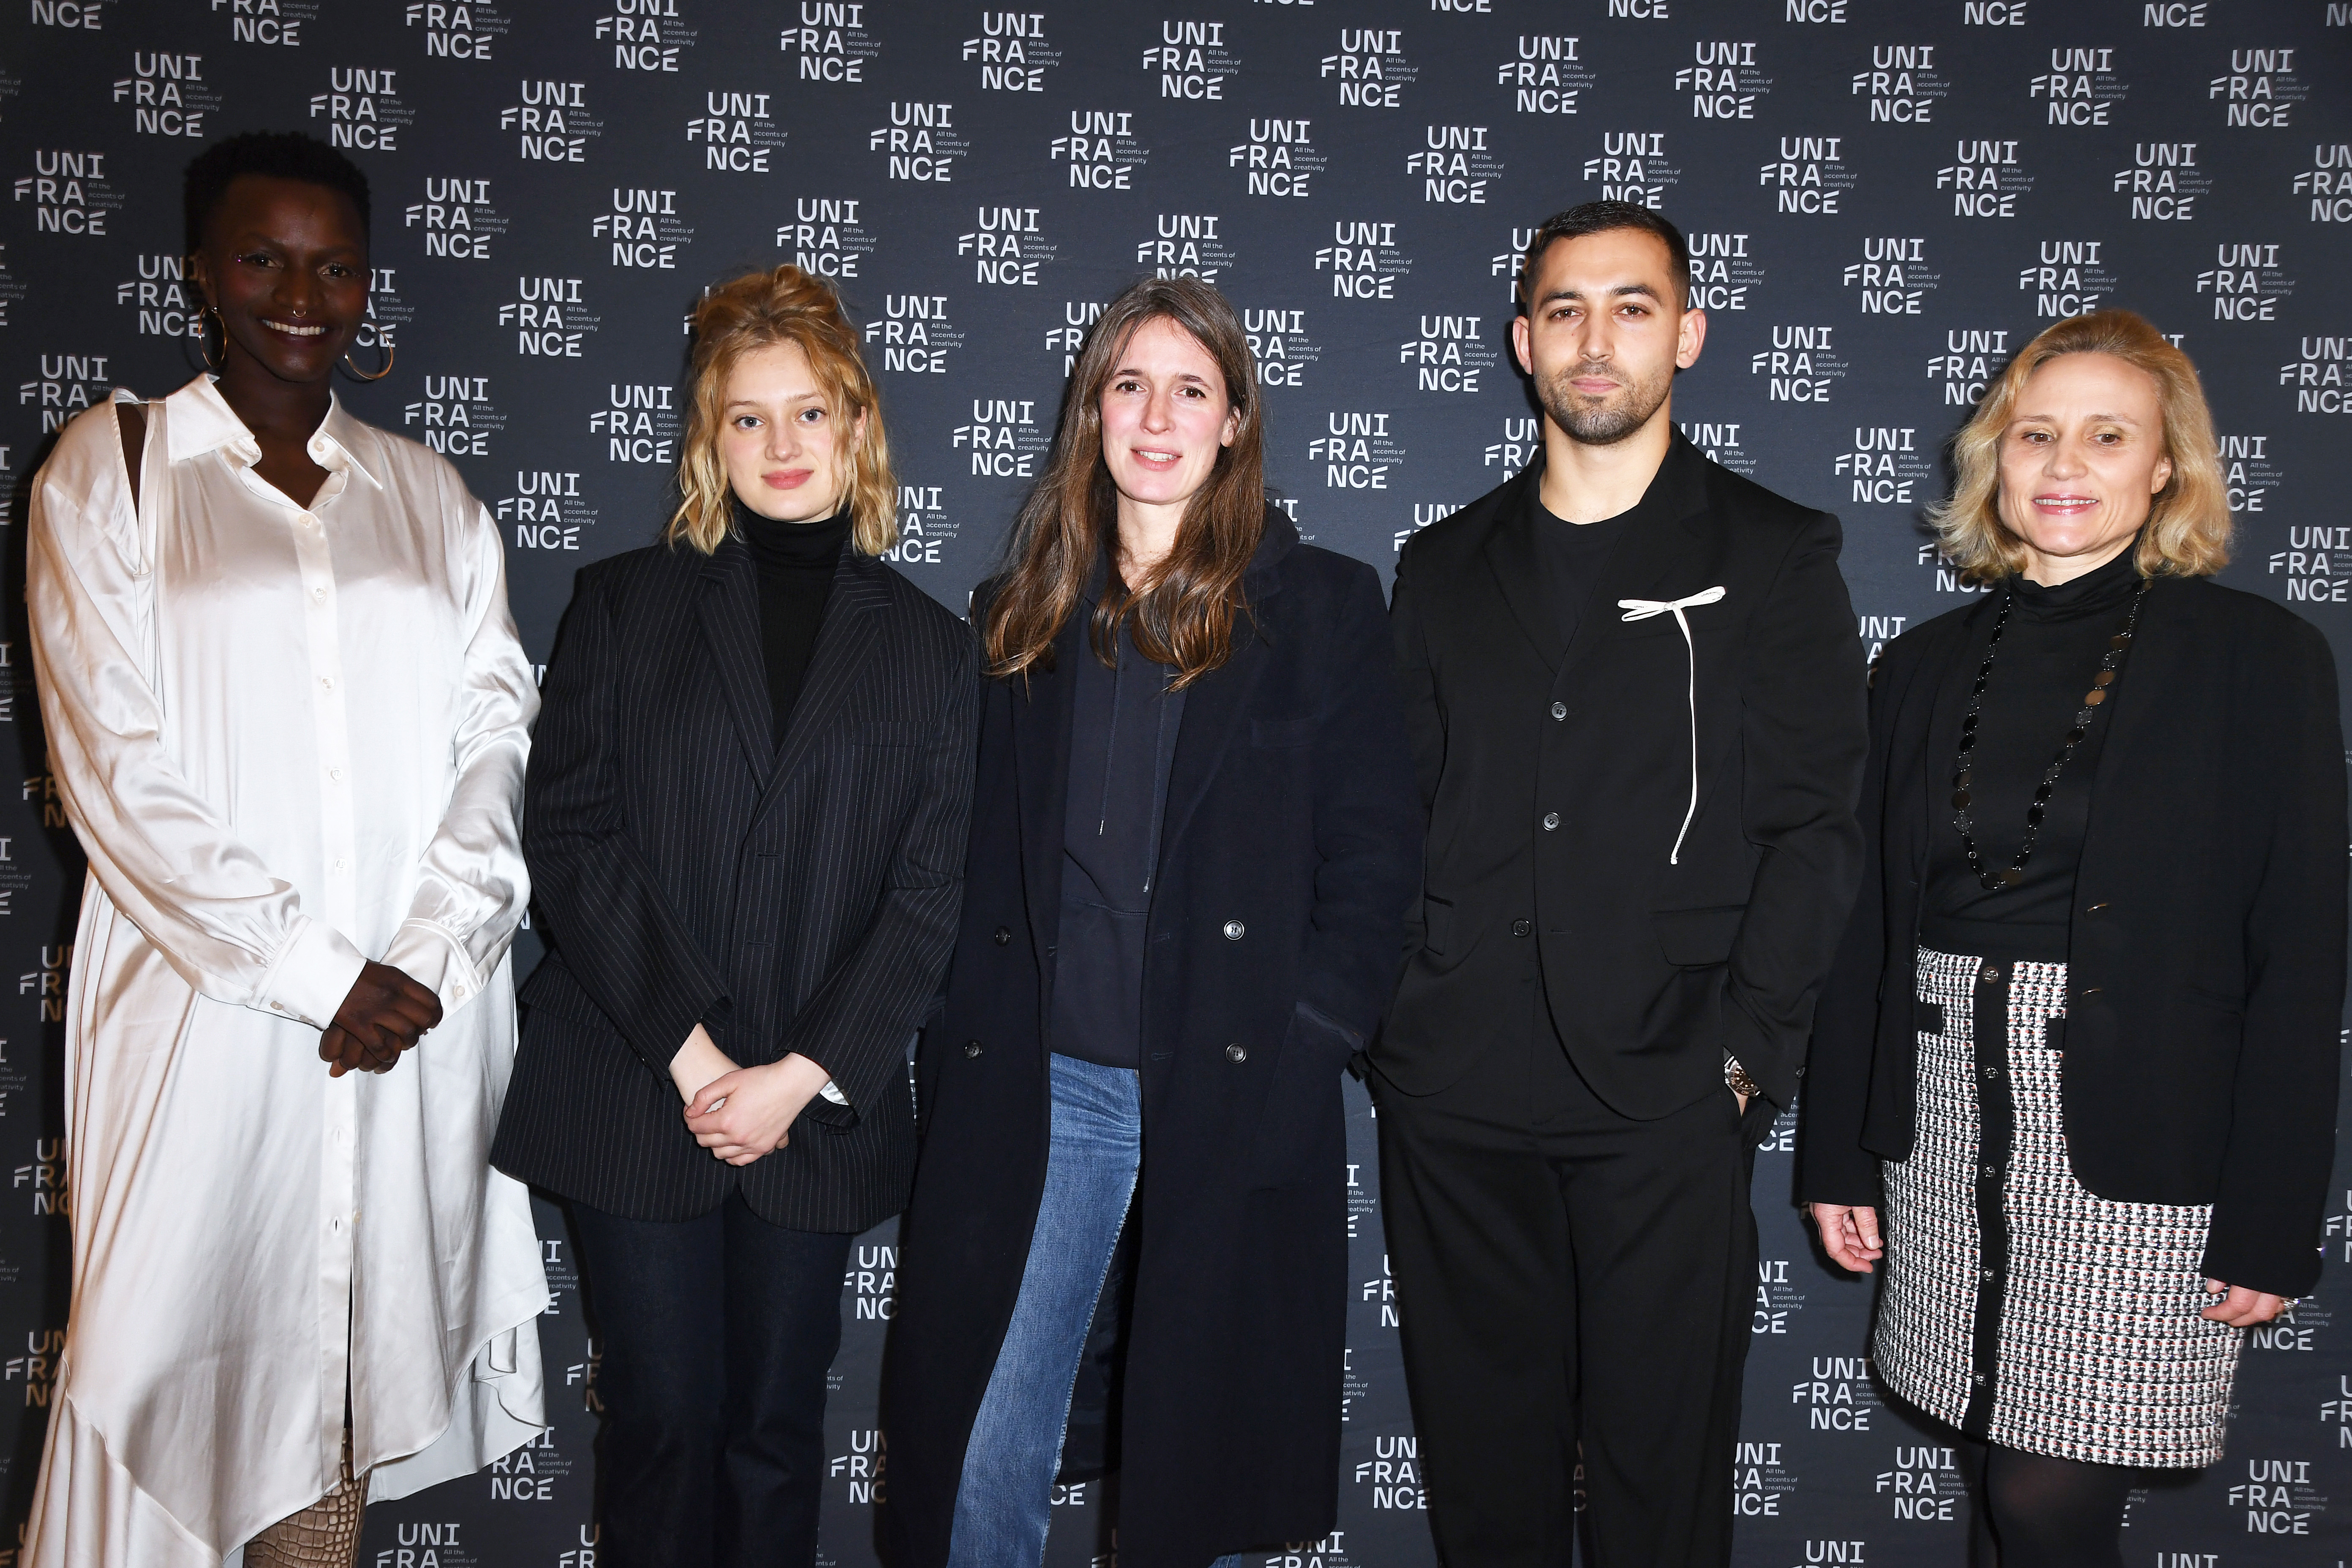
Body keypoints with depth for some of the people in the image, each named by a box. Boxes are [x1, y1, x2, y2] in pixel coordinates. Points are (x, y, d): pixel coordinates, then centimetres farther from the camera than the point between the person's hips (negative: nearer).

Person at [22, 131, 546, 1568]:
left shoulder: (434, 499, 12)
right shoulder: (109, 470, 3)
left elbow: (499, 734, 4)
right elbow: (117, 767, -6)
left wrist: (424, 962, -10)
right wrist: (316, 972, -11)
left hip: (413, 1014, 3)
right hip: (203, 1008, -2)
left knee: (354, 1334, 10)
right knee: (178, 1346, 4)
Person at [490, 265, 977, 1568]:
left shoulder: (927, 648, 7)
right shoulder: (625, 605, 5)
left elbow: (926, 897, 1)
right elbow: (569, 839, -3)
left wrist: (800, 1078, -9)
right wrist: (687, 1049, -11)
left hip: (819, 1112, 1)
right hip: (632, 1098, -1)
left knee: (777, 1427, 11)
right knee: (663, 1420, 6)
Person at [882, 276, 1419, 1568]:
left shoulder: (1321, 606, 3)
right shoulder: (1021, 613, 11)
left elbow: (1373, 854, 0)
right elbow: (976, 859, 12)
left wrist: (1300, 1042, -9)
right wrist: (960, 1050, 4)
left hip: (1234, 1099, -2)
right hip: (1037, 1088, 2)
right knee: (981, 1460, 4)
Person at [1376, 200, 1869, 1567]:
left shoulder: (1775, 557, 3)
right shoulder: (1446, 567, 13)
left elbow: (1814, 829, -2)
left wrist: (1746, 1052, -9)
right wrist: (1393, 1015, 1)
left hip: (1667, 1097, -3)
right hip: (1458, 1094, 3)